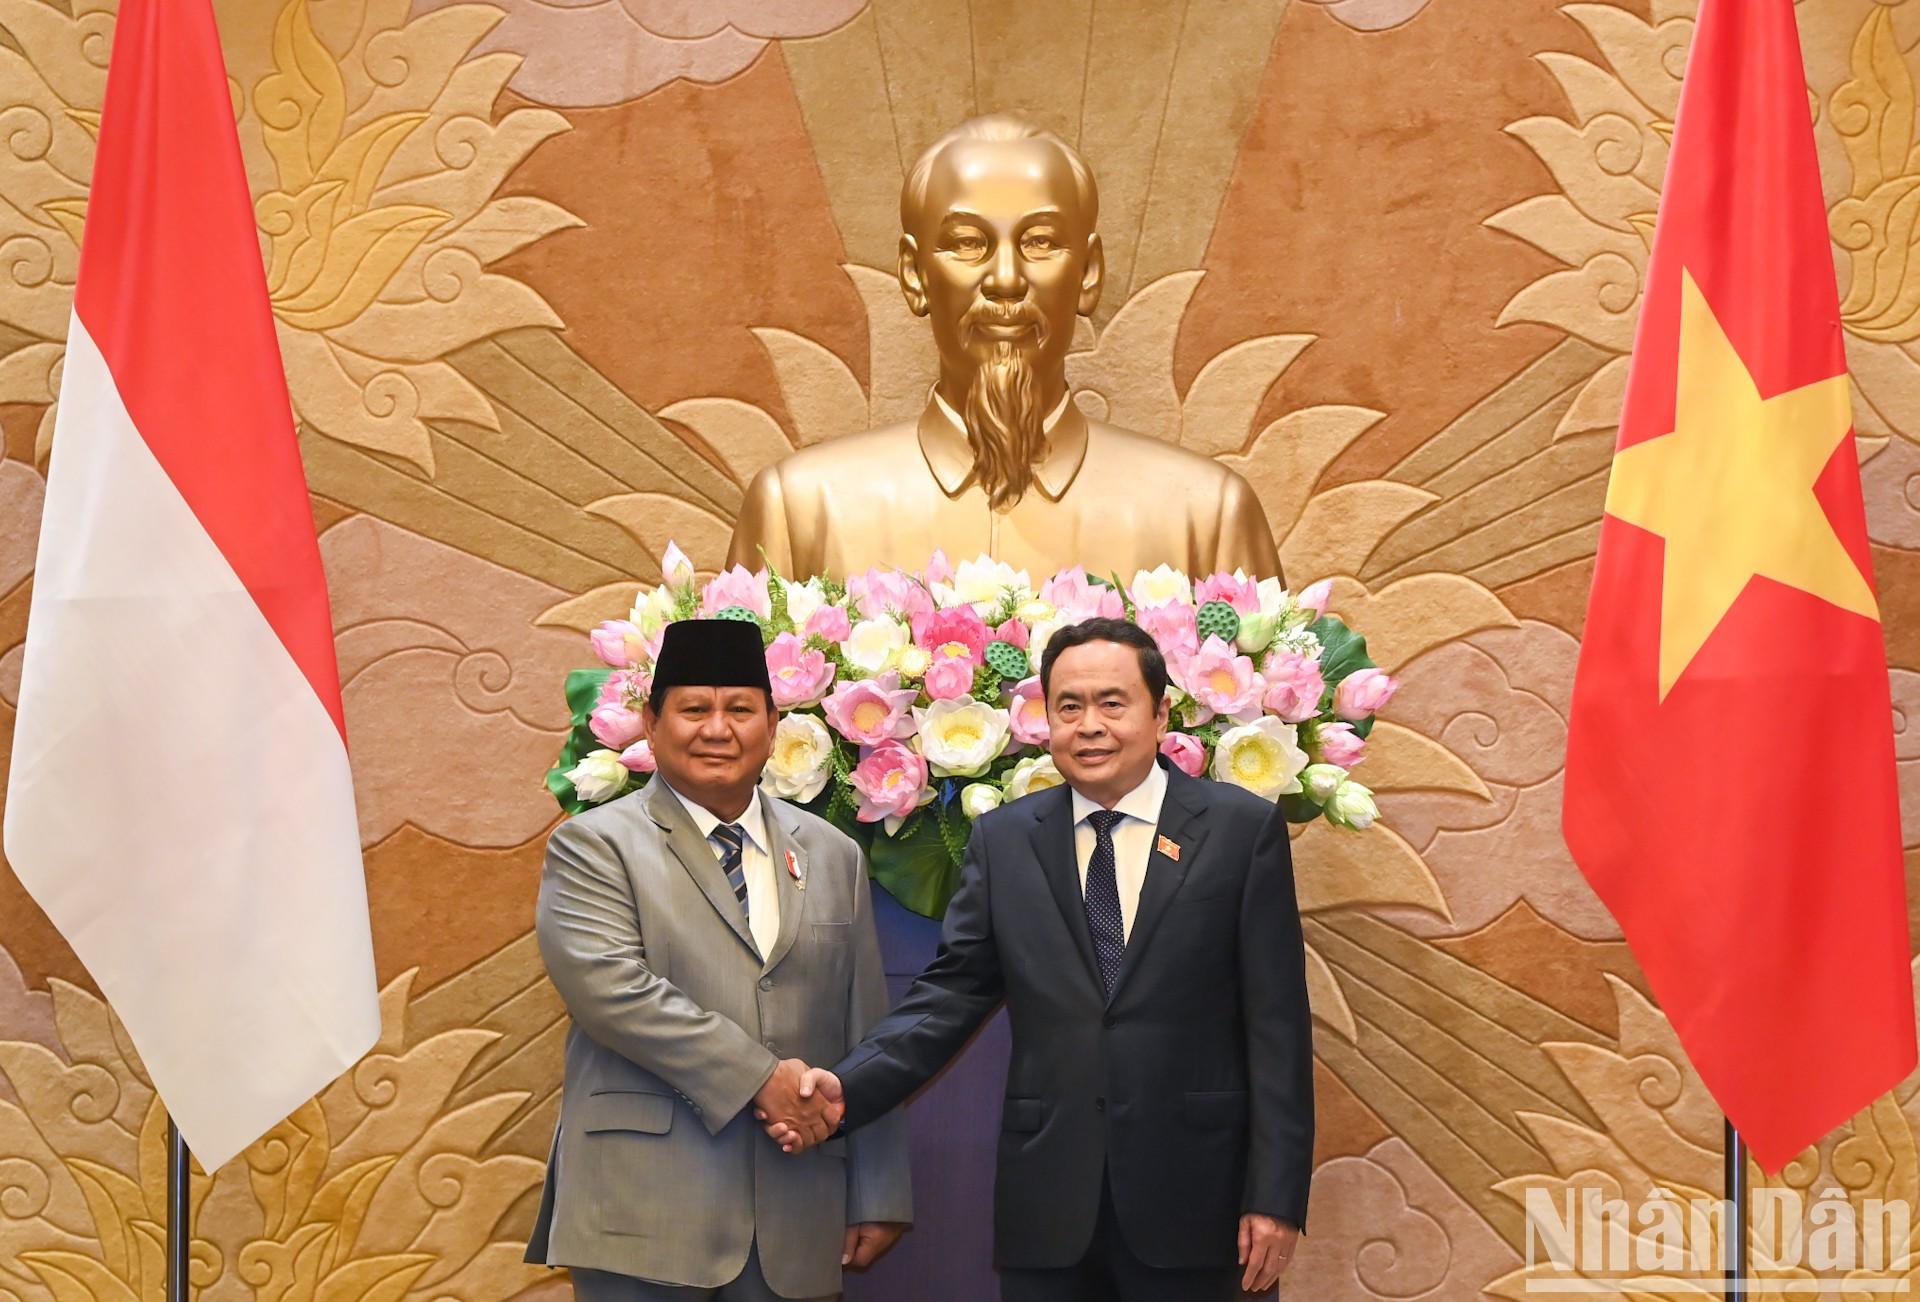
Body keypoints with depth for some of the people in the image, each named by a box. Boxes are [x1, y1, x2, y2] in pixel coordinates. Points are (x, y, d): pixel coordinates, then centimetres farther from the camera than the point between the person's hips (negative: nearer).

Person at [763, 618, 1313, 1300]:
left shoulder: (1244, 828, 0)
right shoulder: (1003, 839, 8)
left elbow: (1276, 1022, -2)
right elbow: (952, 992, 5)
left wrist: (1277, 1196, -6)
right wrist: (848, 1086, -12)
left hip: (1189, 1199, -2)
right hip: (1047, 1206, 2)